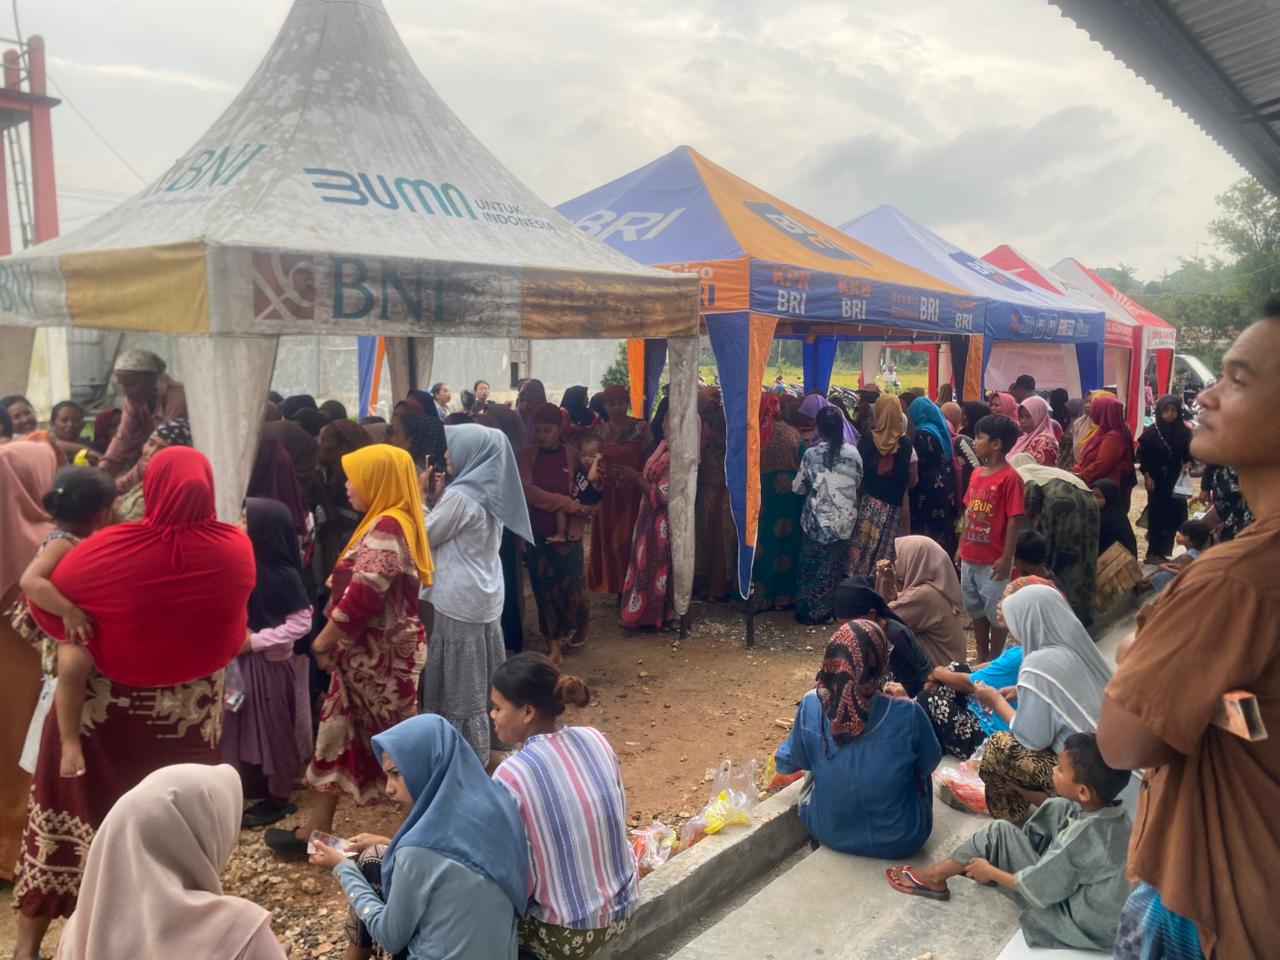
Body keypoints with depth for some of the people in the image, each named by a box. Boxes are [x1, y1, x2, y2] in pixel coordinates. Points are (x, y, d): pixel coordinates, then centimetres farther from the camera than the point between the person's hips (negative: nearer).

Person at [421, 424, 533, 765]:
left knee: (460, 682, 2)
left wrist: (424, 499, -1)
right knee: (479, 679, 17)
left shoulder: (460, 495, -19)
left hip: (461, 600, -9)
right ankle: (480, 745, 27)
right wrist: (439, 498, 7)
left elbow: (424, 537, -9)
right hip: (486, 595, 9)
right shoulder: (489, 491, 8)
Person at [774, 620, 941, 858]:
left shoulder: (811, 706, -18)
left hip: (830, 833, 2)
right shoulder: (906, 713, -25)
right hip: (899, 840, -1)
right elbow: (930, 762, -4)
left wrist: (778, 755, 25)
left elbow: (793, 761, 1)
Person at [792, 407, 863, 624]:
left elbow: (798, 487, -2)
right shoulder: (853, 453, -6)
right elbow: (858, 482, 10)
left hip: (818, 520, -2)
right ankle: (821, 611, 19)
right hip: (845, 520, 2)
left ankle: (805, 610, 18)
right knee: (832, 568, 13)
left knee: (810, 566, 12)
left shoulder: (812, 454, -11)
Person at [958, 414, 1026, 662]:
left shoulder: (1010, 478, -16)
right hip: (971, 557, 8)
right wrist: (961, 546, 13)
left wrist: (1006, 558, -18)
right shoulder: (977, 473, 7)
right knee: (975, 608, 18)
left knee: (996, 611, 5)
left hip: (993, 560, -8)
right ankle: (981, 656, 32)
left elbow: (1015, 520, -16)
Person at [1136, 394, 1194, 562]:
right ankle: (1155, 552, 11)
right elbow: (1142, 455, -3)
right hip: (1156, 480, -2)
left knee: (1176, 514, 0)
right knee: (1157, 513, 2)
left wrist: (1188, 463, -12)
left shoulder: (1184, 431, -2)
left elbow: (1188, 453, 8)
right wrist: (1146, 475, -8)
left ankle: (1163, 549, 19)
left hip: (1176, 479, 2)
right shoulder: (1151, 431, -9)